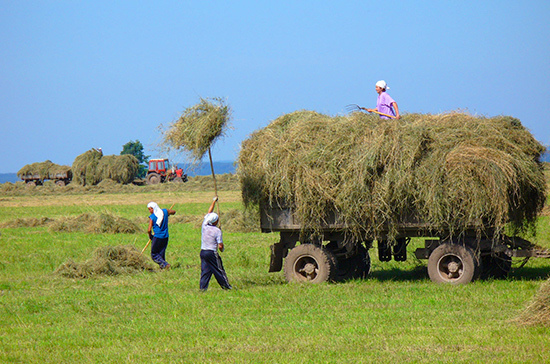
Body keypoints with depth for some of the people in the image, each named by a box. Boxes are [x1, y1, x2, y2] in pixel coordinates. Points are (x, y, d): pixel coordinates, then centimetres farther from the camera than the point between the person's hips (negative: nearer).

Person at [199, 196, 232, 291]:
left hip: (203, 251, 5)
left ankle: (203, 287, 1)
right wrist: (222, 249, 12)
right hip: (212, 253, -5)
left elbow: (209, 213, 17)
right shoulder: (217, 231, -13)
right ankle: (226, 286, 14)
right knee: (219, 271, 5)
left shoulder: (204, 225, 0)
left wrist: (214, 201, 26)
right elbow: (220, 246, -13)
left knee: (205, 271, 8)